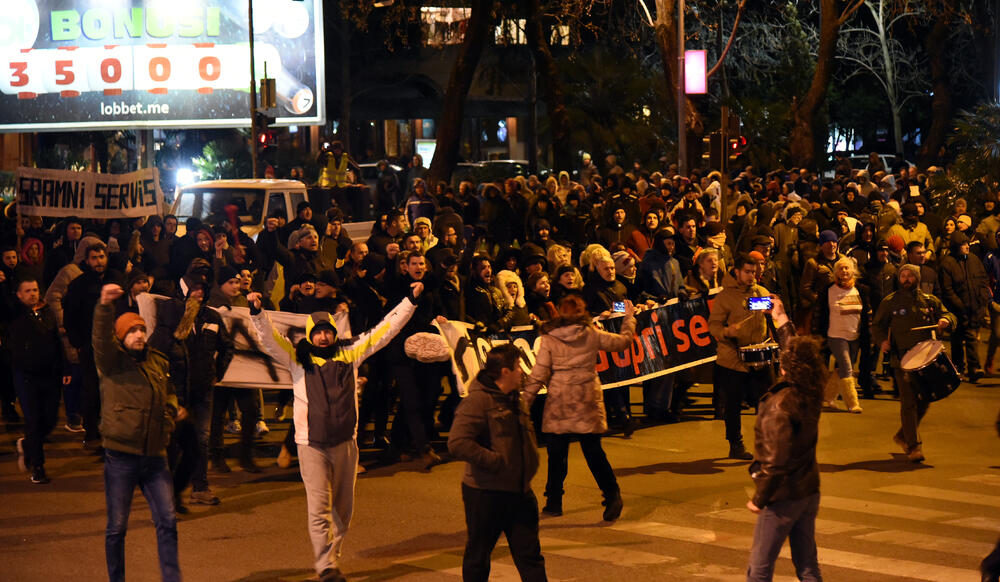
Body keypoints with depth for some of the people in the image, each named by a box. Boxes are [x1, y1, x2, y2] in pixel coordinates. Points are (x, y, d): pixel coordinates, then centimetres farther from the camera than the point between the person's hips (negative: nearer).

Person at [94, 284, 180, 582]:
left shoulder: (159, 362, 12)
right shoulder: (112, 361, -3)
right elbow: (101, 337, -24)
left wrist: (173, 409, 7)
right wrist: (105, 306, -42)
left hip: (155, 456, 4)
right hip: (120, 457, -4)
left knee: (167, 522, 2)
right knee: (117, 527, 5)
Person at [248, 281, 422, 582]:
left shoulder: (349, 353, 7)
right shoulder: (297, 358, 2)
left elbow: (384, 330, 10)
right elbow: (269, 339, -10)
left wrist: (410, 300, 8)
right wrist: (257, 311, -26)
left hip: (345, 442, 3)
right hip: (312, 444, -3)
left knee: (343, 507, 11)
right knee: (319, 507, -9)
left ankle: (332, 557, 26)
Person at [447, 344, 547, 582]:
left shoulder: (515, 399, 12)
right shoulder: (477, 401, -16)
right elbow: (457, 444, -27)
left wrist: (528, 469, 15)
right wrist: (496, 462, -24)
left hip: (519, 491, 8)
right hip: (486, 493, -8)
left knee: (530, 554, 8)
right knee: (478, 555, 7)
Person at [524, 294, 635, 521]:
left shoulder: (549, 339, -4)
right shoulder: (592, 335, 0)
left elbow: (539, 375, -6)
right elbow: (623, 340, 13)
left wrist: (525, 399, 1)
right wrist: (629, 317, 28)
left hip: (559, 403, -1)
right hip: (587, 400, 1)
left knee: (557, 453, 8)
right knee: (593, 451, 7)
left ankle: (554, 502, 13)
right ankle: (612, 496, -2)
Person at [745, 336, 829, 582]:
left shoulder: (780, 404, -24)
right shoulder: (811, 396, -2)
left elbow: (776, 460, -24)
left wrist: (759, 498, -15)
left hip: (783, 496, -8)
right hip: (809, 492, 8)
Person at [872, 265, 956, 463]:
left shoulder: (929, 301, 12)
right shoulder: (889, 302, 6)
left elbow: (948, 315, 16)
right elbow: (877, 325, 11)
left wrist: (945, 320, -8)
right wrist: (882, 341, -9)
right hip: (902, 358, -3)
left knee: (924, 399, 8)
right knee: (909, 402, -8)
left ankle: (902, 435, 29)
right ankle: (913, 446, -4)